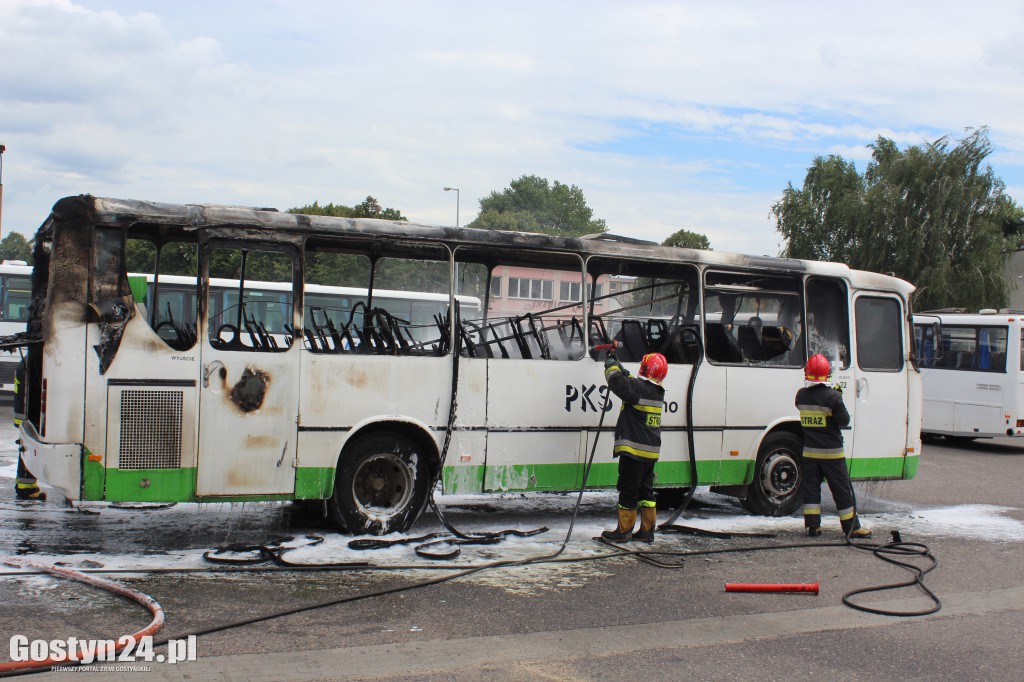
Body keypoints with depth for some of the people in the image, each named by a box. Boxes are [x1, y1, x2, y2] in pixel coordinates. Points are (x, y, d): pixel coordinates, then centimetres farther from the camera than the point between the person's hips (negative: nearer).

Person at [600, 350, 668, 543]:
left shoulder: (639, 388, -18)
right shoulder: (657, 392, 10)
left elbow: (617, 380, -19)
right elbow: (628, 380, 22)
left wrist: (611, 362, 0)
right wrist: (616, 362, 24)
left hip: (634, 451, -8)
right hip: (651, 452, 8)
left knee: (628, 491, 1)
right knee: (646, 490, 15)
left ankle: (624, 531, 7)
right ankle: (647, 531, 18)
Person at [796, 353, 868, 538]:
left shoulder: (801, 395, -1)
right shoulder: (832, 396, -17)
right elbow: (844, 421, -11)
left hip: (809, 452, 4)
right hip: (831, 452, -4)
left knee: (811, 488, 10)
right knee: (842, 490, 5)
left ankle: (813, 525, 8)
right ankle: (852, 528, 11)